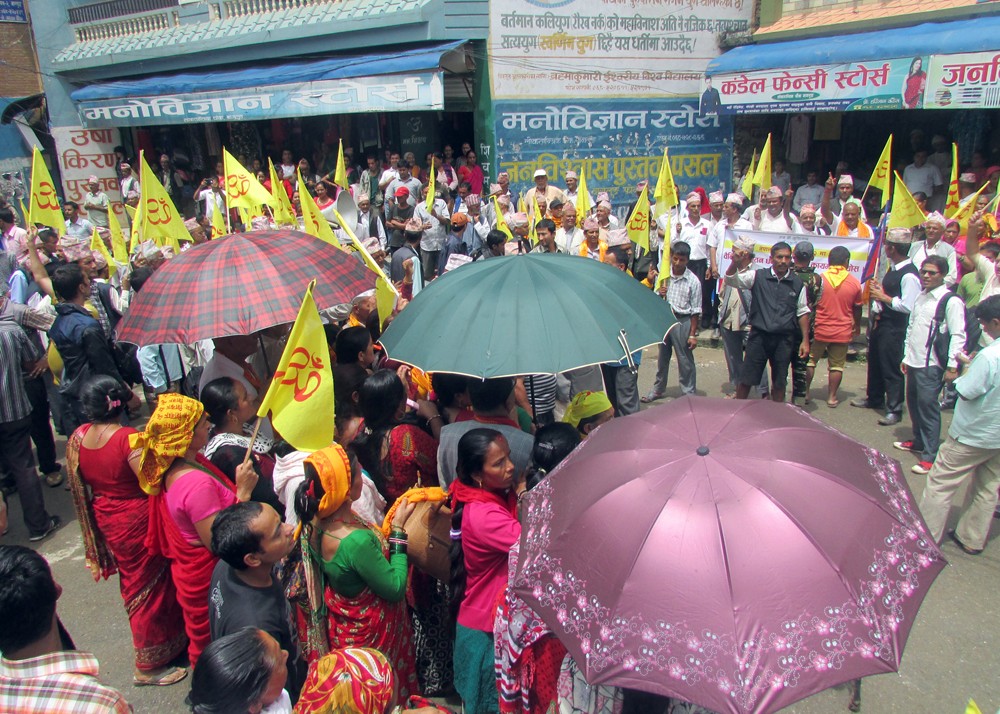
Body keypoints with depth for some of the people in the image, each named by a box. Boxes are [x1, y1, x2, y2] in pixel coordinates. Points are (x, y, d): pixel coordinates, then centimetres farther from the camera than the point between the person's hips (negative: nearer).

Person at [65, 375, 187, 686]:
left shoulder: (78, 438, -7)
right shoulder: (128, 438, -29)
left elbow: (80, 485, 5)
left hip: (106, 519, 8)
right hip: (138, 520, -7)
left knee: (133, 580, 27)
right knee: (151, 585, 10)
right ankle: (149, 665, 25)